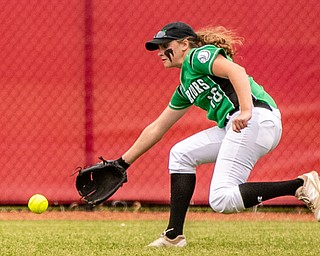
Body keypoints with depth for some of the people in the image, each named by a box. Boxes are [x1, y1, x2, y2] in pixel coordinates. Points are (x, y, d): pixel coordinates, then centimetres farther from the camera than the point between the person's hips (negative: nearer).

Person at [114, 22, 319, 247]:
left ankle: (301, 185, -18)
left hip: (257, 119, -10)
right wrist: (123, 163, 36)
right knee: (181, 154, 16)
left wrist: (246, 110, -32)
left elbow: (236, 70, -16)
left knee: (222, 200, -17)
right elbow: (156, 129, 35)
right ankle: (174, 235, 12)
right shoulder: (185, 88, 29)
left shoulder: (198, 55, 2)